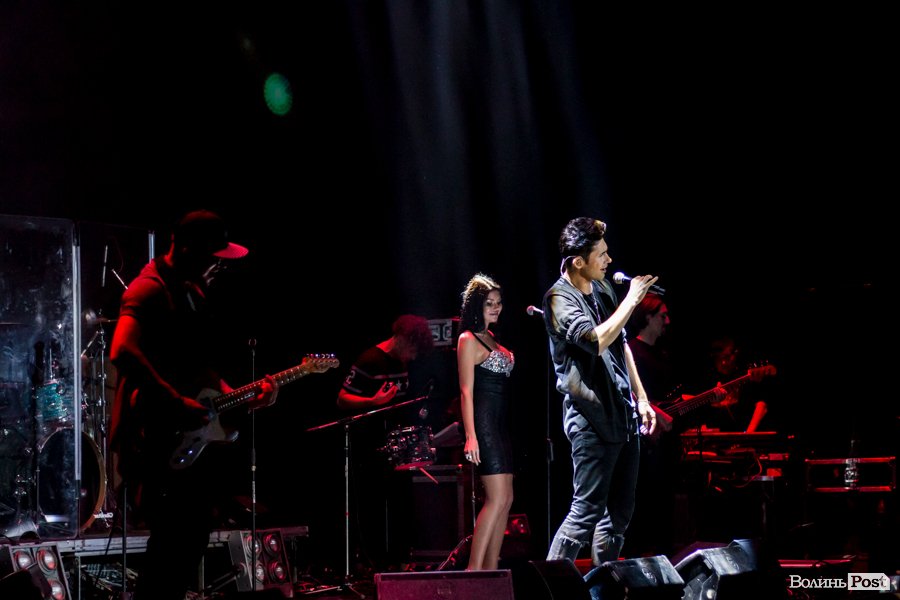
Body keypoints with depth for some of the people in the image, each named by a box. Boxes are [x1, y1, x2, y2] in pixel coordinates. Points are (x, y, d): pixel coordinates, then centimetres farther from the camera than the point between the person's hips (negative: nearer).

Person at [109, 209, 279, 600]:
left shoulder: (192, 293, 17)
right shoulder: (149, 291, -14)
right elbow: (123, 352, -29)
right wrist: (177, 403, -28)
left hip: (191, 436, 10)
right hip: (158, 438, -10)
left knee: (193, 537, 12)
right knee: (173, 538, -12)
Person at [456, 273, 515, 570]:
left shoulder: (492, 339, 18)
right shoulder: (468, 340, -7)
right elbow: (466, 392, -14)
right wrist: (470, 436, -20)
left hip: (501, 424, 9)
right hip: (484, 422, -9)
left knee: (505, 500, 7)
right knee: (497, 498, -15)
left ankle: (490, 570, 9)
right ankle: (474, 569, -15)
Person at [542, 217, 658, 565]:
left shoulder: (602, 289, 13)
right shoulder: (559, 300, -12)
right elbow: (597, 340, -27)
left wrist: (641, 398, 18)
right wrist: (631, 299, -19)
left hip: (623, 415, 9)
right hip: (591, 418, -8)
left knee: (619, 511, 11)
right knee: (588, 510, -11)